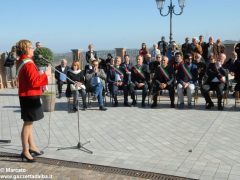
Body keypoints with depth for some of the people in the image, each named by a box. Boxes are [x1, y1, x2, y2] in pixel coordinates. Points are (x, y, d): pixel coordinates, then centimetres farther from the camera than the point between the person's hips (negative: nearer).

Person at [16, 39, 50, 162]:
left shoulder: (21, 62, 12)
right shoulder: (28, 64, -20)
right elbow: (34, 81, -25)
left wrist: (39, 75, 11)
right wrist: (44, 75, -14)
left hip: (26, 96, 11)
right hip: (30, 96, -11)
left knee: (28, 122, 16)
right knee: (28, 123, -4)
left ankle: (32, 147, 28)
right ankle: (25, 152, 3)